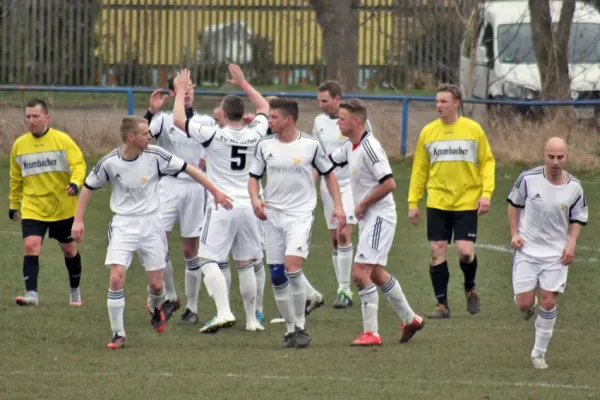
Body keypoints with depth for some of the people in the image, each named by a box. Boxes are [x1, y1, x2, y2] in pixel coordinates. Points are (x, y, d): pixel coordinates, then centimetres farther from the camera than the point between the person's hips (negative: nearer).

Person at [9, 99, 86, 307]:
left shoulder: (62, 140, -8)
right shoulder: (19, 145, 2)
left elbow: (79, 164, -12)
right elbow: (16, 178, 14)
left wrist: (75, 183, -32)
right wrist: (13, 204, 19)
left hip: (63, 208, -1)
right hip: (32, 208, 1)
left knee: (69, 249, 13)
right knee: (31, 246, -18)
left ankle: (75, 291, 33)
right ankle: (31, 293, -21)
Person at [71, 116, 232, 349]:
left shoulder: (155, 156, -11)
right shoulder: (109, 163, -11)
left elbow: (188, 169, -1)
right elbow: (88, 187, 5)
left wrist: (215, 192, 2)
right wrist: (78, 220, 1)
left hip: (151, 225, 1)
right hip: (123, 225, -1)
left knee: (156, 284, 4)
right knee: (117, 277, -17)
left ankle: (155, 308, 42)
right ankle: (118, 334, -4)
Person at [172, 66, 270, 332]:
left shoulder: (214, 135, -12)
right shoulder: (254, 135, 2)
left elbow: (179, 119, -10)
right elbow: (264, 108, 23)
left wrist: (181, 90, 5)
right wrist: (243, 84, 30)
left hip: (222, 208, -5)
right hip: (248, 207, 5)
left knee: (209, 260, -2)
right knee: (245, 263, 13)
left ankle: (224, 312, -19)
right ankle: (251, 319, 18)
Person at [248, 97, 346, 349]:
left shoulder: (311, 145, -4)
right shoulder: (265, 145, 4)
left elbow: (328, 174, 8)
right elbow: (254, 177, 11)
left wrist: (338, 205, 0)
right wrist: (255, 199, -9)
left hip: (301, 215, -4)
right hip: (272, 215, 4)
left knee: (292, 266, -22)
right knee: (277, 276, 3)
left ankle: (300, 326, -10)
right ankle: (291, 329, 16)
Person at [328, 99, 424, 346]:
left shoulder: (370, 148, -20)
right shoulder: (350, 147, 10)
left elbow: (389, 184, -24)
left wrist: (363, 204, -15)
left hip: (379, 217, -10)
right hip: (368, 219, 10)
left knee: (360, 273, -14)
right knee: (376, 274, 19)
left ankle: (371, 333, -11)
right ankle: (410, 319, 32)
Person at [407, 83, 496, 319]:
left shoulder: (473, 130, -1)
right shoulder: (428, 132, 5)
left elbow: (487, 163, 3)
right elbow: (419, 169, 10)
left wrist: (486, 193, -9)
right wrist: (413, 202, 7)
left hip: (467, 202, -2)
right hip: (437, 202, 2)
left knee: (465, 251, -11)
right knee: (437, 252, -2)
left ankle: (470, 288, 20)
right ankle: (442, 305, 8)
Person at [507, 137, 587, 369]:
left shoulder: (574, 188, -6)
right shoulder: (528, 179, -11)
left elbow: (577, 219, 8)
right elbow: (514, 204, 6)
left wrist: (571, 244, -7)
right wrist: (514, 234, -3)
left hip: (556, 254, 1)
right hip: (527, 249, -1)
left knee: (549, 302, -4)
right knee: (524, 304, -5)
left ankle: (539, 352, 11)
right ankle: (528, 305, 35)